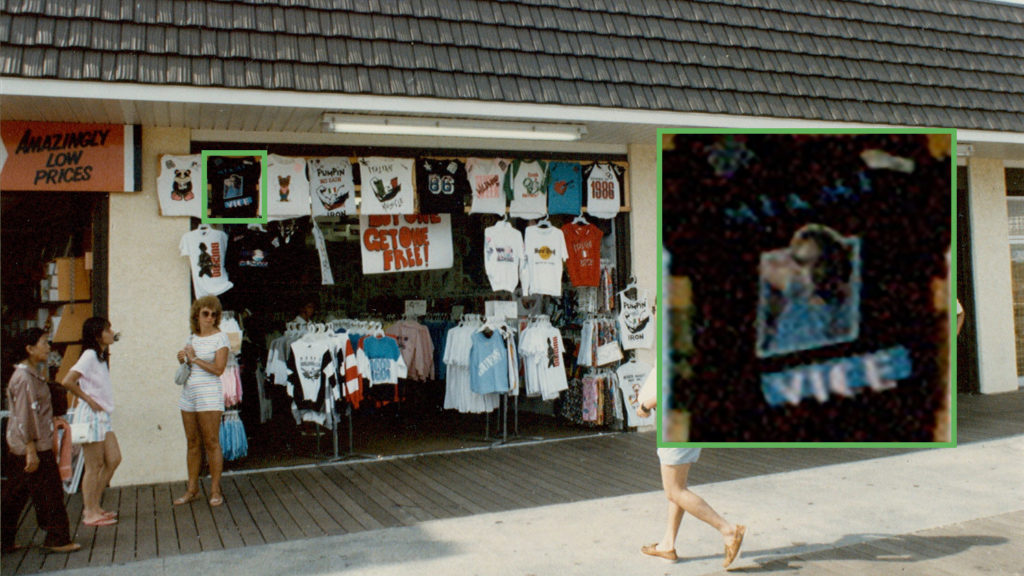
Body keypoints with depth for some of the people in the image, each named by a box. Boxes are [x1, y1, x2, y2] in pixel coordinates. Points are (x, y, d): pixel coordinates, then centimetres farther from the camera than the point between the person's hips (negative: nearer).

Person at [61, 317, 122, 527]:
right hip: (90, 415, -9)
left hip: (102, 415, 9)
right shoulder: (89, 355, -14)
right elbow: (67, 381, -23)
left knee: (113, 459, 9)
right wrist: (87, 399, -16)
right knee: (94, 465, -2)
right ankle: (90, 513, 7)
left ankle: (94, 506, 18)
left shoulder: (101, 356, 14)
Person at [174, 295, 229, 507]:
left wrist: (194, 358, -10)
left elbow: (218, 369, -13)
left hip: (209, 393, -6)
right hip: (188, 393, 6)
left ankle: (215, 490, 4)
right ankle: (192, 489, 17)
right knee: (193, 443, 10)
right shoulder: (192, 338, 15)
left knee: (211, 443, -4)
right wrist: (183, 360, 2)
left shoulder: (220, 338, -4)